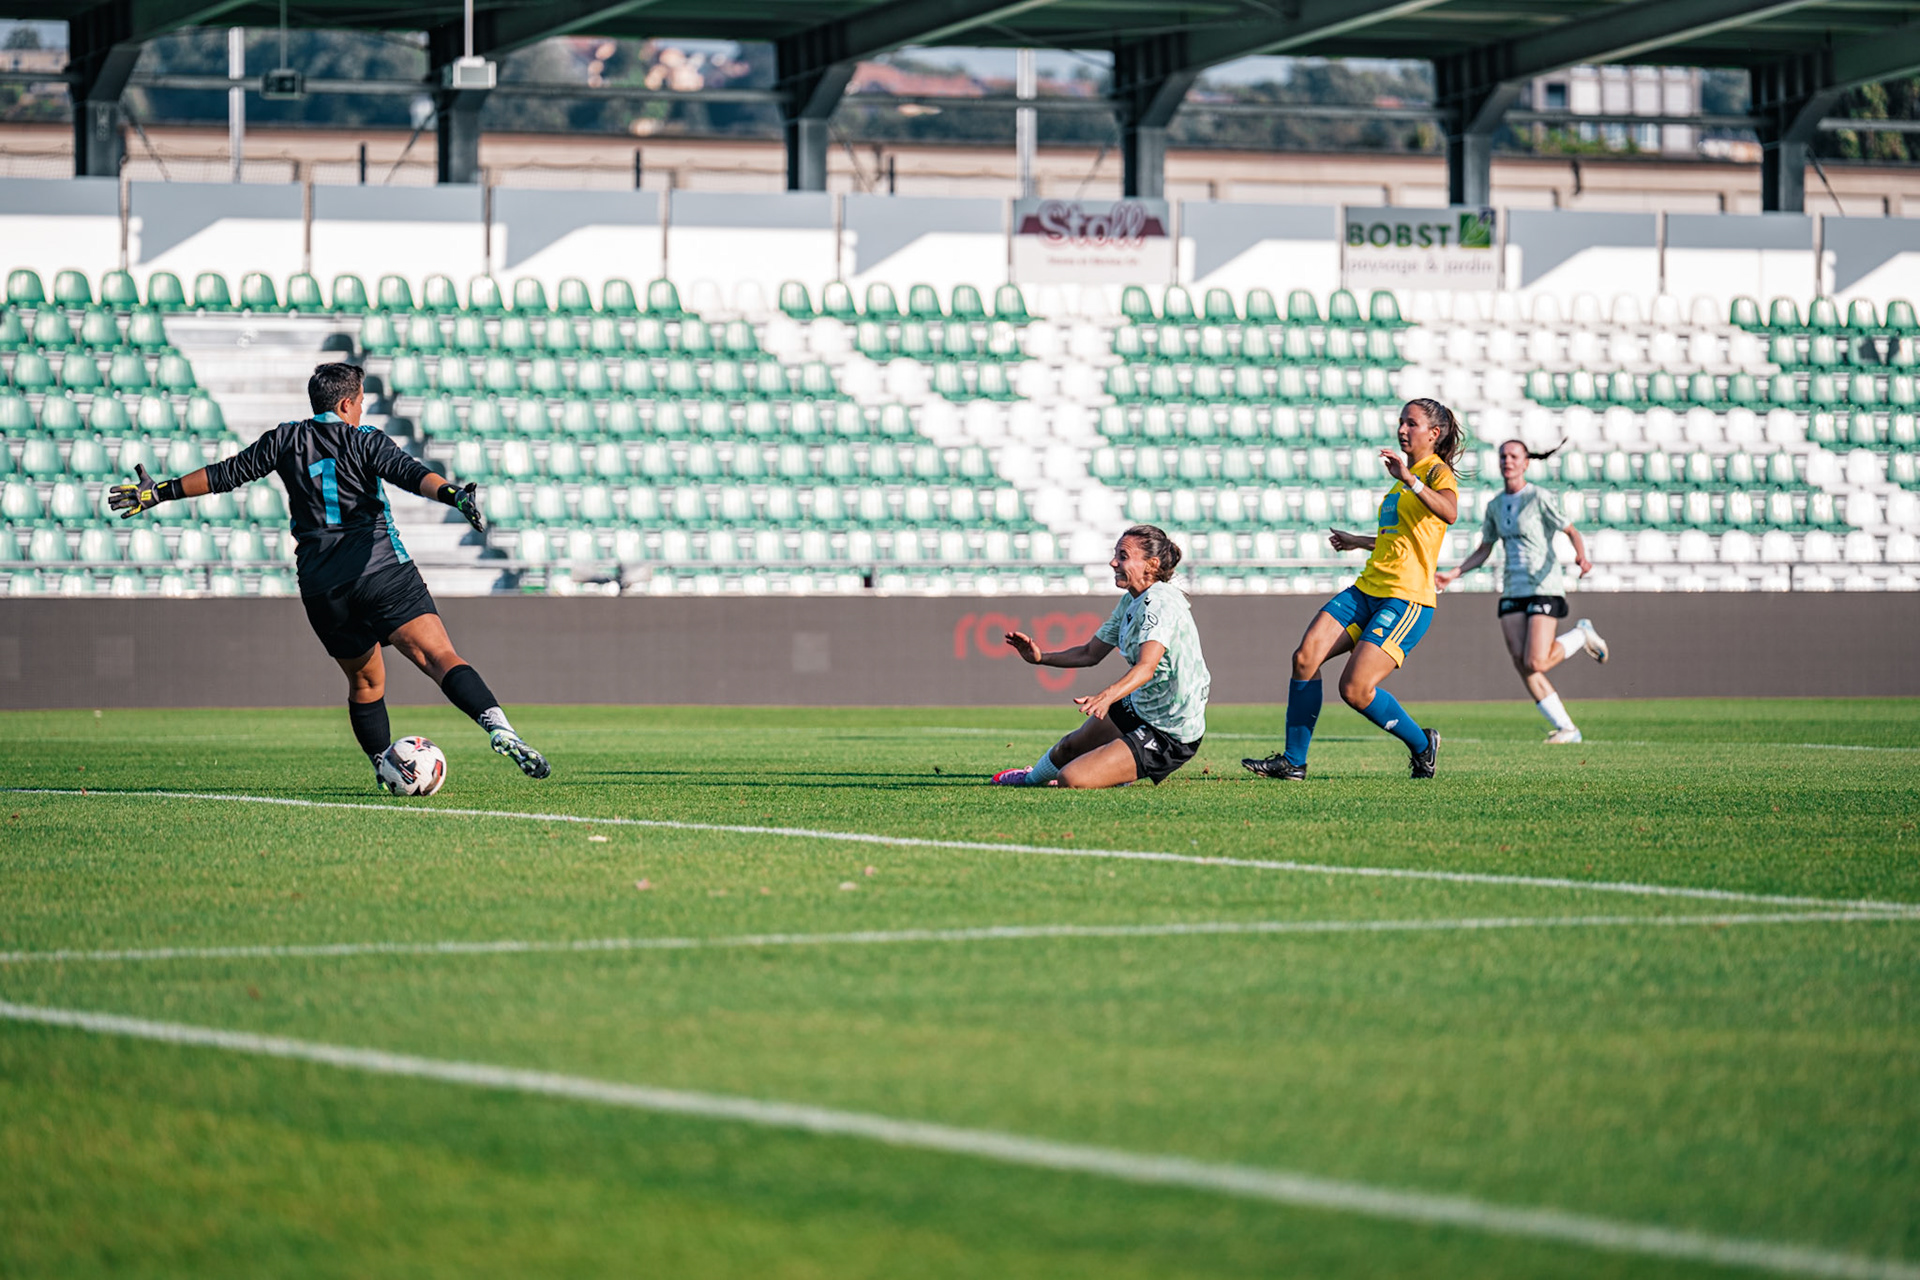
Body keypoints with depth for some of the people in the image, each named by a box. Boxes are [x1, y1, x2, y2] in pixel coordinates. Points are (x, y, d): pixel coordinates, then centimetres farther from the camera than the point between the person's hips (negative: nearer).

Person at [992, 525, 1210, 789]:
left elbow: (1146, 667, -38)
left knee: (1070, 779, -15)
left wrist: (1107, 696, -54)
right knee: (1069, 747, 28)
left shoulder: (1159, 602, -25)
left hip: (1170, 736, -10)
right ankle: (1031, 779, 59)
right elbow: (1091, 653, 15)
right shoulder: (1131, 601, 6)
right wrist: (1040, 658, 1)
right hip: (1139, 708, 10)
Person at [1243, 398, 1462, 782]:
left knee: (1355, 689, -16)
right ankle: (1293, 761, -6)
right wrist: (1358, 542, 45)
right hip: (1367, 589, 9)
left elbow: (1449, 512, -28)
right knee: (1305, 656, -10)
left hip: (1407, 599, -8)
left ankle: (1422, 746, 9)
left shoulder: (1438, 473, -4)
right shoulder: (1407, 476, 23)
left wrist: (1410, 480, -39)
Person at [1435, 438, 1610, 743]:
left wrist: (1581, 557, -27)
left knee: (1535, 663, -16)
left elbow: (1572, 532, -7)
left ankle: (1582, 634, 13)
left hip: (1544, 588, -6)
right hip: (1513, 591, 6)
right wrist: (1453, 575, 10)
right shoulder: (1495, 507, 11)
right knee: (1522, 666, -5)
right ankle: (1566, 728, 3)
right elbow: (1483, 551, 20)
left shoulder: (1539, 498, -7)